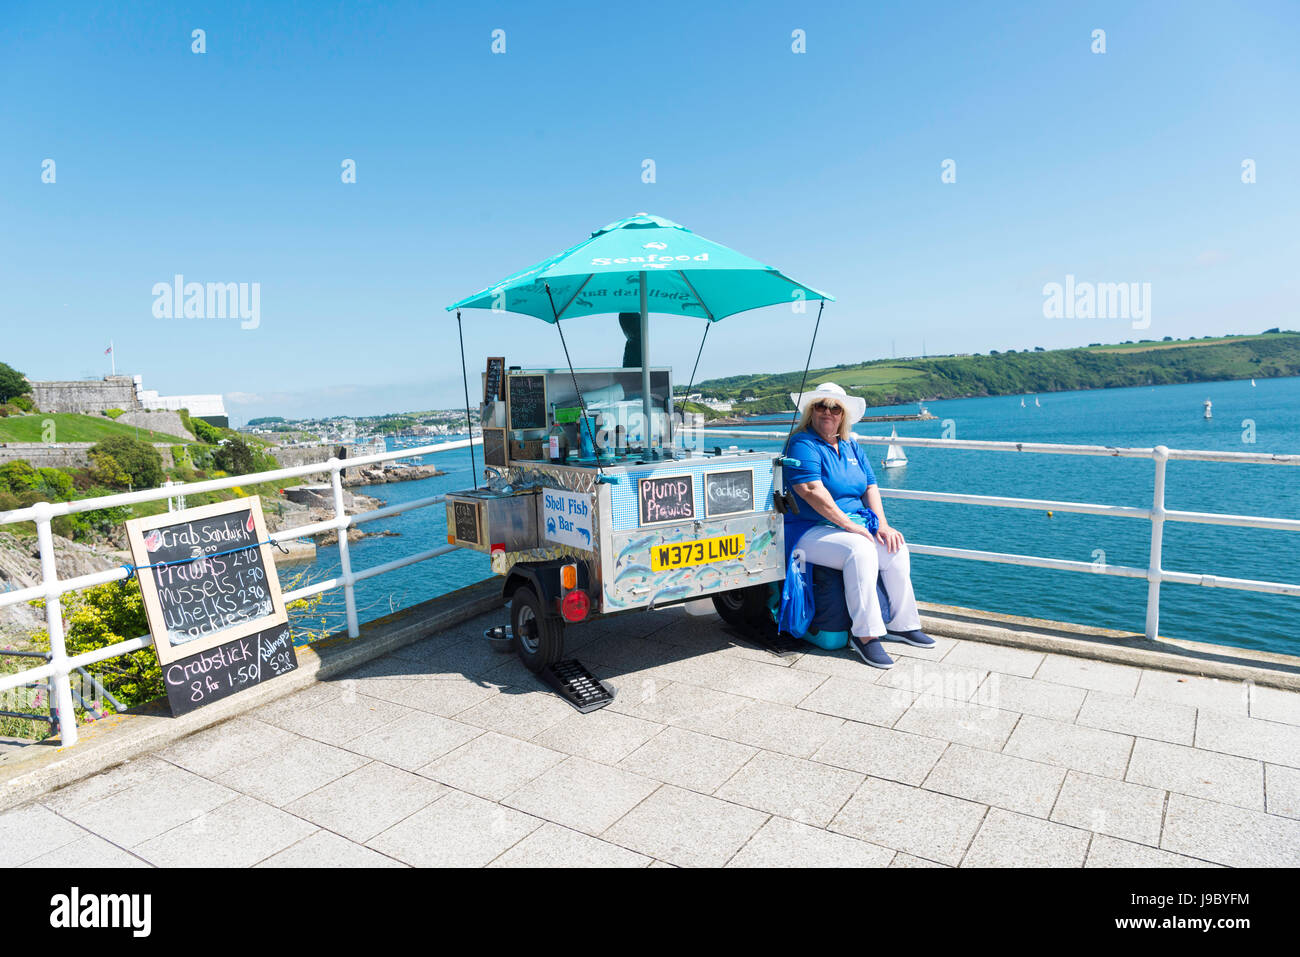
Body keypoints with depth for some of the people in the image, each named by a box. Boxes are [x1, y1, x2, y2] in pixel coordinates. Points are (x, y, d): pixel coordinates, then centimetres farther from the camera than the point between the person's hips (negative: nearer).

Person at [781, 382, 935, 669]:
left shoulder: (850, 446, 15)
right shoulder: (803, 444, -11)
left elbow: (870, 486, 13)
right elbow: (810, 489, -24)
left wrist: (881, 524, -4)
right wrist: (849, 525, -23)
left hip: (854, 524, 8)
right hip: (809, 532, -8)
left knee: (896, 548, -8)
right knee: (860, 550, -31)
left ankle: (902, 624, 8)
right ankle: (865, 634, -24)